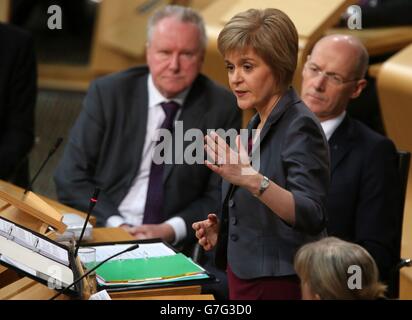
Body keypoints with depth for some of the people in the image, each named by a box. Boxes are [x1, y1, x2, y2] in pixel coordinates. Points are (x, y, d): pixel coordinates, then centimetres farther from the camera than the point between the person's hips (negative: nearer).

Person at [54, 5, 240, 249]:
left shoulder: (222, 108, 1)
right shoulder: (107, 93, 1)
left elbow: (219, 198, 3)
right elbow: (70, 178, 0)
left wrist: (170, 230, -13)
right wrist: (116, 226, -14)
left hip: (176, 246, 0)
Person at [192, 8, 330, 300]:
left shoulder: (300, 126, -16)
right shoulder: (259, 123, 10)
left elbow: (310, 216, -29)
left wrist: (251, 179, -41)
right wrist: (223, 227, 4)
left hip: (280, 284, -9)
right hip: (246, 274, 9)